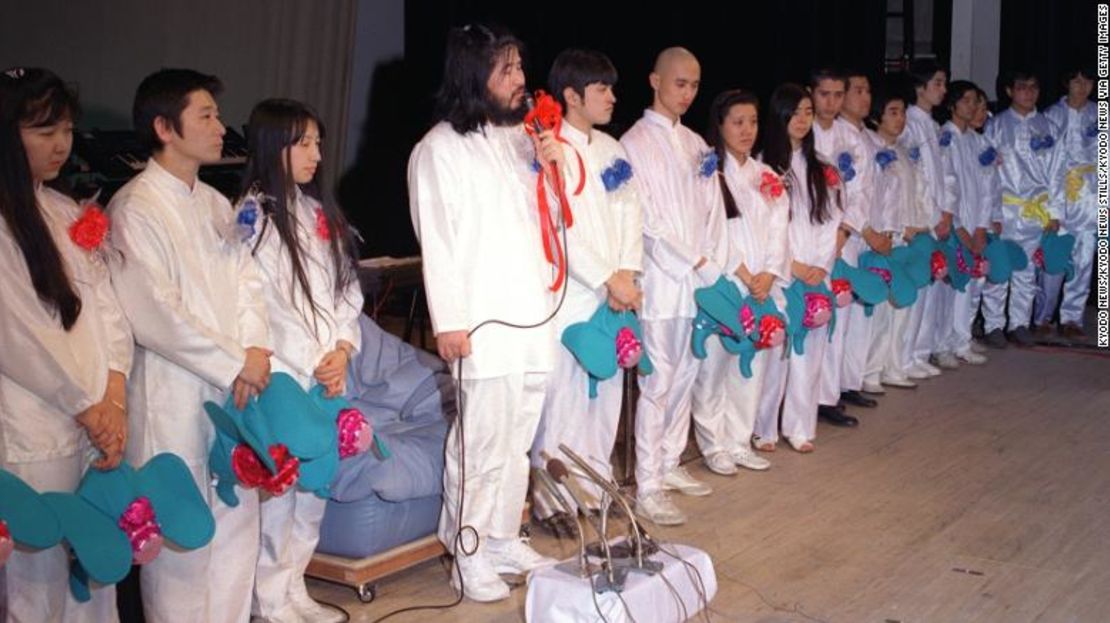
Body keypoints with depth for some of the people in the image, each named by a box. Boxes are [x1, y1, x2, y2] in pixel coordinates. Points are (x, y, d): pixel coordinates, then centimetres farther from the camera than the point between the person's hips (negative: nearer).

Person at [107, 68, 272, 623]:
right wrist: (235, 364, -12)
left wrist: (254, 349, -9)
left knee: (238, 518, 13)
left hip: (233, 388, 7)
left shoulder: (215, 204, 12)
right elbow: (151, 314, -17)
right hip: (171, 395, -7)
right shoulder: (134, 208, -11)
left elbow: (247, 279, 9)